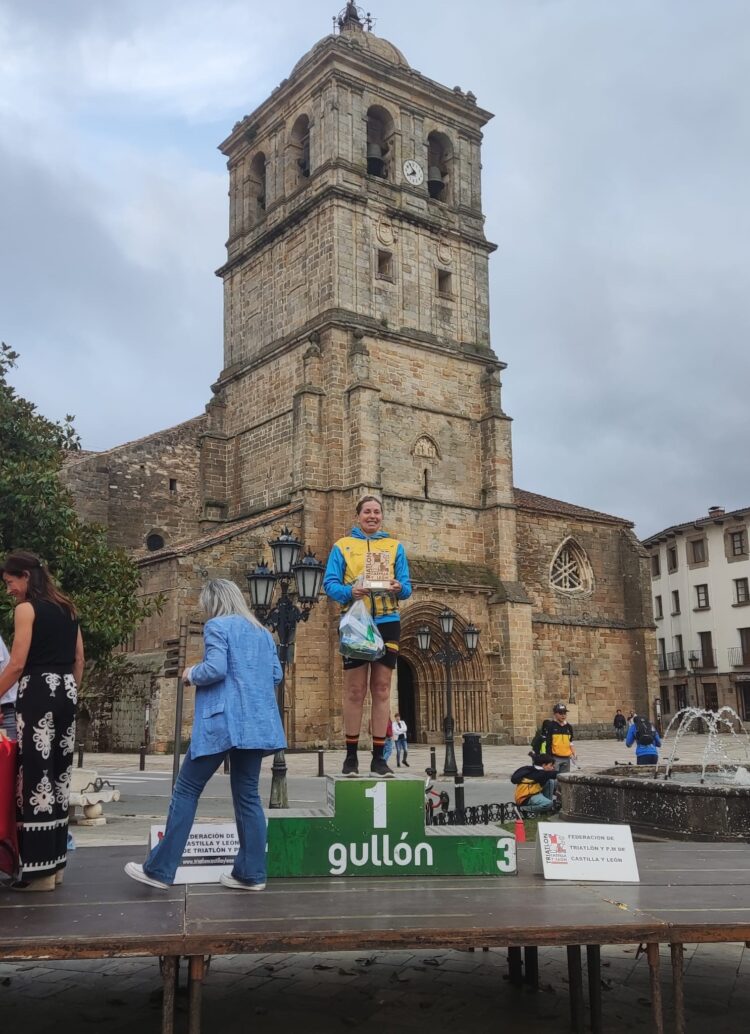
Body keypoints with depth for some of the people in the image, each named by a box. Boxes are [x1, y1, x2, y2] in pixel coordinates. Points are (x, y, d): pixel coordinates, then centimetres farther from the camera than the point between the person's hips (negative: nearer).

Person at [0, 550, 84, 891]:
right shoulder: (66, 608, 16)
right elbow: (79, 660, 15)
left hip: (38, 692, -8)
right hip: (65, 691, 8)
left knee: (37, 772, -4)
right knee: (57, 772, 10)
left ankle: (40, 867, -2)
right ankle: (55, 860, 16)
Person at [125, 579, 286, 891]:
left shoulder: (217, 626, -4)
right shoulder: (262, 631, 17)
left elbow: (215, 669, -16)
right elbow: (276, 675, 15)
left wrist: (191, 674, 2)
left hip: (222, 722, -7)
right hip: (257, 723, 7)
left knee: (186, 790, 2)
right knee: (247, 795, 10)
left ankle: (159, 870, 6)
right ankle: (251, 873, 10)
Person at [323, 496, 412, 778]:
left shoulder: (395, 546, 12)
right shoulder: (342, 546, 7)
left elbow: (407, 586, 7)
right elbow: (330, 583, -1)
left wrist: (399, 588, -16)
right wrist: (350, 591, -21)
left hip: (387, 623, 2)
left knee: (381, 689, 4)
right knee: (355, 691, 1)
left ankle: (379, 757, 9)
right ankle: (351, 756, 9)